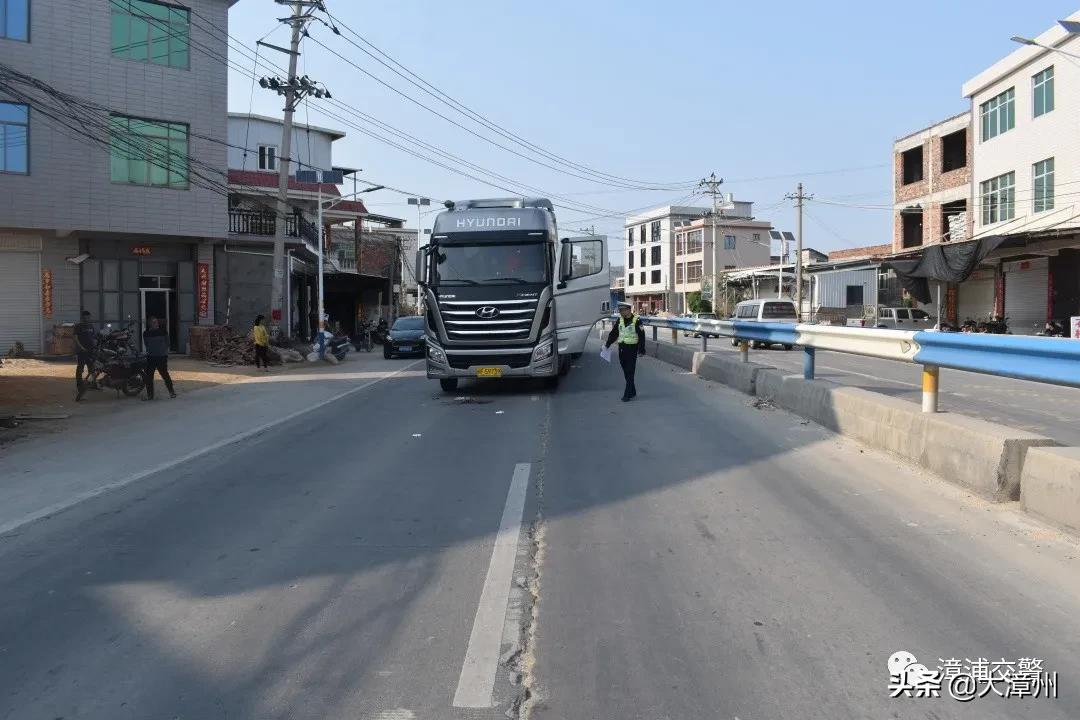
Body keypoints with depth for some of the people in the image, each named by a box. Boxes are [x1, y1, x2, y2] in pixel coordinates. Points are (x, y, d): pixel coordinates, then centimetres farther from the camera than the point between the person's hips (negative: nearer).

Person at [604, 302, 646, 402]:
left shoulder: (636, 320, -9)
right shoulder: (620, 320, 9)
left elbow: (641, 336, -9)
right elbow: (613, 333, 14)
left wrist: (641, 350, -11)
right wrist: (607, 344, 5)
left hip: (632, 348, -6)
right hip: (621, 348, 6)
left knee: (630, 372, -5)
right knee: (626, 372, 11)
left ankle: (628, 394, -4)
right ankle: (632, 392, 23)